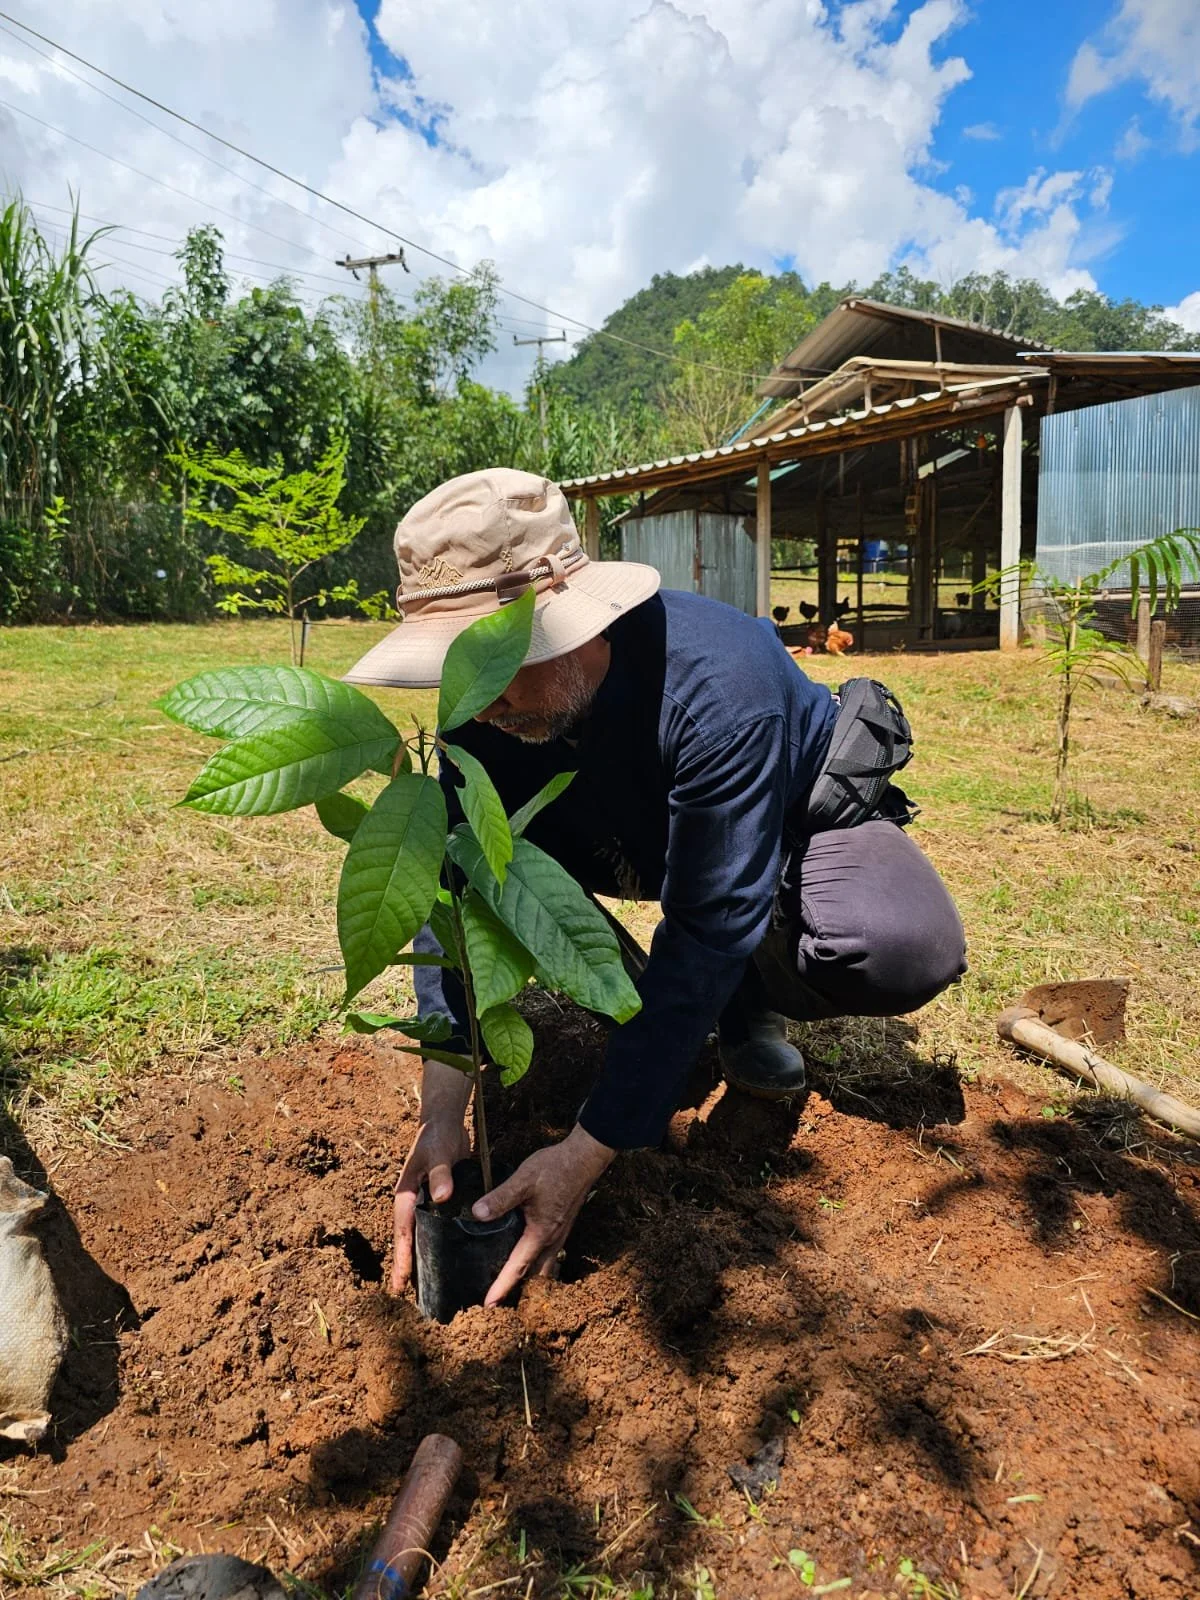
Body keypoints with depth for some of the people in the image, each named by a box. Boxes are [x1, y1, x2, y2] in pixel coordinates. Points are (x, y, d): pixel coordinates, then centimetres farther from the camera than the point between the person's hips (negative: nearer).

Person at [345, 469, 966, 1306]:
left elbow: (710, 930, -41)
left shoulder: (719, 681, -41)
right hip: (651, 839, 4)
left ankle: (752, 993, -1)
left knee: (910, 950, -35)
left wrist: (586, 1154, -41)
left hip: (800, 820, -4)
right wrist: (441, 1112, -33)